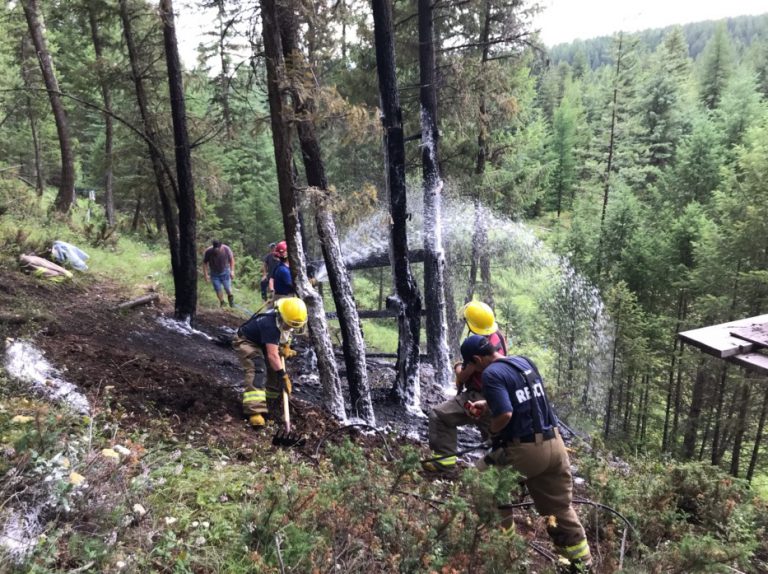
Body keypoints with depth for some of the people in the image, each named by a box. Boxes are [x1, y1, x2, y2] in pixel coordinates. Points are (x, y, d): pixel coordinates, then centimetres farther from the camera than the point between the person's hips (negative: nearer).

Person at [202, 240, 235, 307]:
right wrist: (206, 275, -8)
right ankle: (222, 302, 23)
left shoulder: (226, 249, -21)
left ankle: (230, 297, 34)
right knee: (218, 289, 0)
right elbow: (205, 263, -8)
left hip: (225, 272, 0)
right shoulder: (208, 252, -21)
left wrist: (232, 271, -7)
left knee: (227, 288, 1)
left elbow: (231, 259, -5)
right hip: (214, 273, 0)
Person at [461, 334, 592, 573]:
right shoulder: (525, 361, 12)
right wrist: (487, 404, 24)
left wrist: (494, 431, -4)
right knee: (561, 507, 21)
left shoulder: (491, 373, -14)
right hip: (554, 444, 8)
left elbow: (505, 414, -24)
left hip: (527, 450, -8)